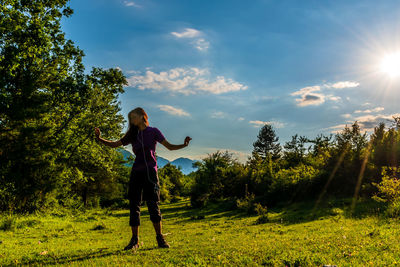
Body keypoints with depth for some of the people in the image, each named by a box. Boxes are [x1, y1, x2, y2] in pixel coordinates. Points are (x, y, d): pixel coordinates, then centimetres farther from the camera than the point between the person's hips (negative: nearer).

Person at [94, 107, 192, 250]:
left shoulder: (153, 131, 4)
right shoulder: (132, 135, 14)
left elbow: (169, 146, 3)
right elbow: (114, 144, 19)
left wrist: (183, 145, -13)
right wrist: (99, 138, 6)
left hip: (150, 171, -4)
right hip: (136, 172, 4)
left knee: (153, 204, -8)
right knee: (134, 206, 1)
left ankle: (160, 237, 4)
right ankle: (134, 239, 8)